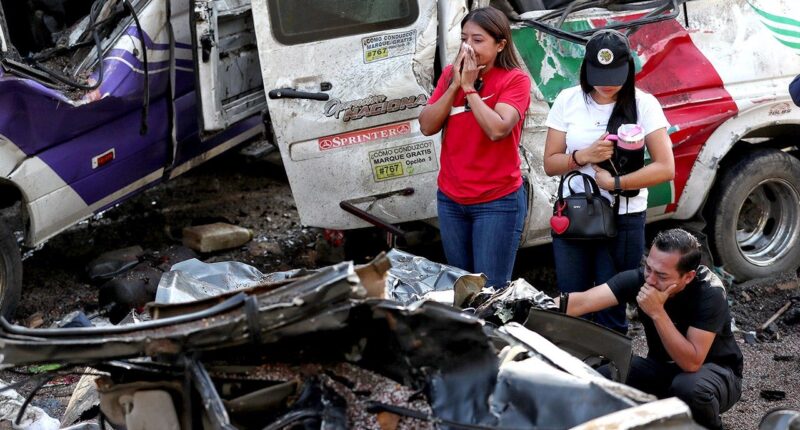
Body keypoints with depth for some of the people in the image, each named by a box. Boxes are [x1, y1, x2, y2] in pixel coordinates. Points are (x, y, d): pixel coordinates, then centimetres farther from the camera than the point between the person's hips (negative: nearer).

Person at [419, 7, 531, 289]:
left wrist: (469, 87, -18)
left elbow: (497, 130, -25)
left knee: (490, 290, -4)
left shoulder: (515, 79, -11)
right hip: (450, 199, 6)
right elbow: (427, 126, -3)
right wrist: (455, 84, -11)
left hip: (498, 202, -6)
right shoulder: (450, 74, 5)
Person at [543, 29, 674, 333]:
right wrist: (583, 156, -17)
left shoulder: (643, 105, -7)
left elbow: (665, 168, -10)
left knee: (610, 311, 2)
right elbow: (550, 163, 2)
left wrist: (614, 182, -17)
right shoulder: (568, 101, -1)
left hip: (623, 221, -2)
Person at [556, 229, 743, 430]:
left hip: (714, 370, -4)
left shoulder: (709, 292, -29)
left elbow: (691, 362, -35)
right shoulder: (640, 278, -19)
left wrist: (657, 312, -40)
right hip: (663, 366, 4)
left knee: (689, 387, -38)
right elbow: (582, 302, -28)